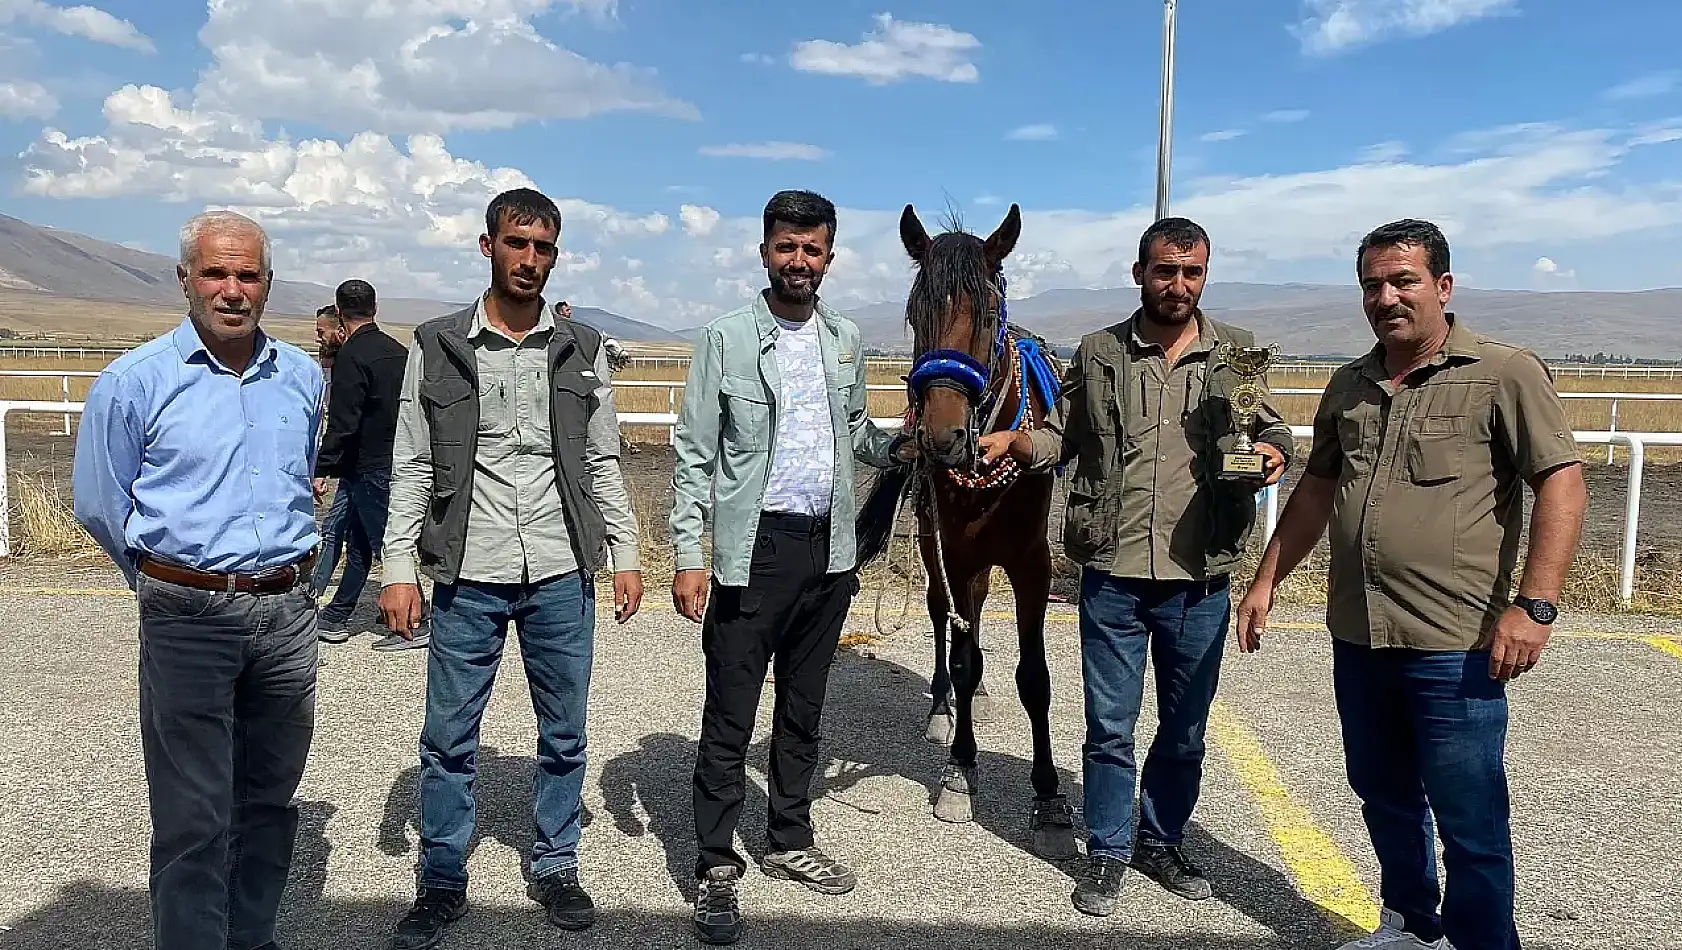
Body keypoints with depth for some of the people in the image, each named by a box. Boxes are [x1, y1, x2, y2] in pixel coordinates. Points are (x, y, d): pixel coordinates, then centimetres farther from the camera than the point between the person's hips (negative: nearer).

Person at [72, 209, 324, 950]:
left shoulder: (302, 377, 6)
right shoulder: (134, 382, -6)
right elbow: (99, 505, 3)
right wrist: (170, 582, 11)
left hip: (288, 613, 4)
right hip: (188, 619, -4)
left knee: (269, 802, 15)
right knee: (193, 820, 0)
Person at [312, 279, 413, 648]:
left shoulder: (351, 355, -14)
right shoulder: (399, 351, 8)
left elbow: (342, 422, -19)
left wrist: (322, 469, -15)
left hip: (369, 467, -8)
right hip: (396, 462, 8)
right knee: (358, 544, 15)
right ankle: (334, 619, 24)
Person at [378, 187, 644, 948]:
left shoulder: (583, 350, 5)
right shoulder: (437, 346, 1)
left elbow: (603, 463, 8)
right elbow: (412, 467, 1)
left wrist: (625, 555, 2)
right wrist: (399, 568, -5)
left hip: (563, 577, 1)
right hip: (467, 579, -1)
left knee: (564, 735, 11)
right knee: (448, 739, 8)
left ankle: (555, 868, 29)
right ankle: (441, 881, 25)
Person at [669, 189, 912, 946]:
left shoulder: (846, 340, 7)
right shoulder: (727, 339, -6)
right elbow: (694, 456, -6)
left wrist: (898, 446, -4)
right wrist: (689, 557, -12)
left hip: (828, 549, 5)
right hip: (753, 550, -4)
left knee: (803, 708, 17)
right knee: (730, 717, 2)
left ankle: (790, 841, 32)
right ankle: (716, 868, 15)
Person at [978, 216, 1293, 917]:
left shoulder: (1236, 354, 3)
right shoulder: (1099, 354, 2)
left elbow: (1269, 429, 11)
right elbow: (1062, 438, 8)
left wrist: (1274, 452, -12)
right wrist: (1013, 440, -11)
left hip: (1200, 578, 1)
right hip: (1113, 575, -1)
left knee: (1185, 729, 15)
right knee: (1110, 726, 8)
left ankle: (1161, 841, 36)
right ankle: (1108, 853, 26)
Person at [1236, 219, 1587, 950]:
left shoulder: (1507, 375, -8)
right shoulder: (1349, 387, 10)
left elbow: (1562, 483, -13)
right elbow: (1316, 489, 17)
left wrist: (1534, 605, -21)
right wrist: (1266, 580, 15)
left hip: (1456, 649, -6)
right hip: (1357, 640, 6)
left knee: (1470, 824, 4)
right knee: (1382, 797, 20)